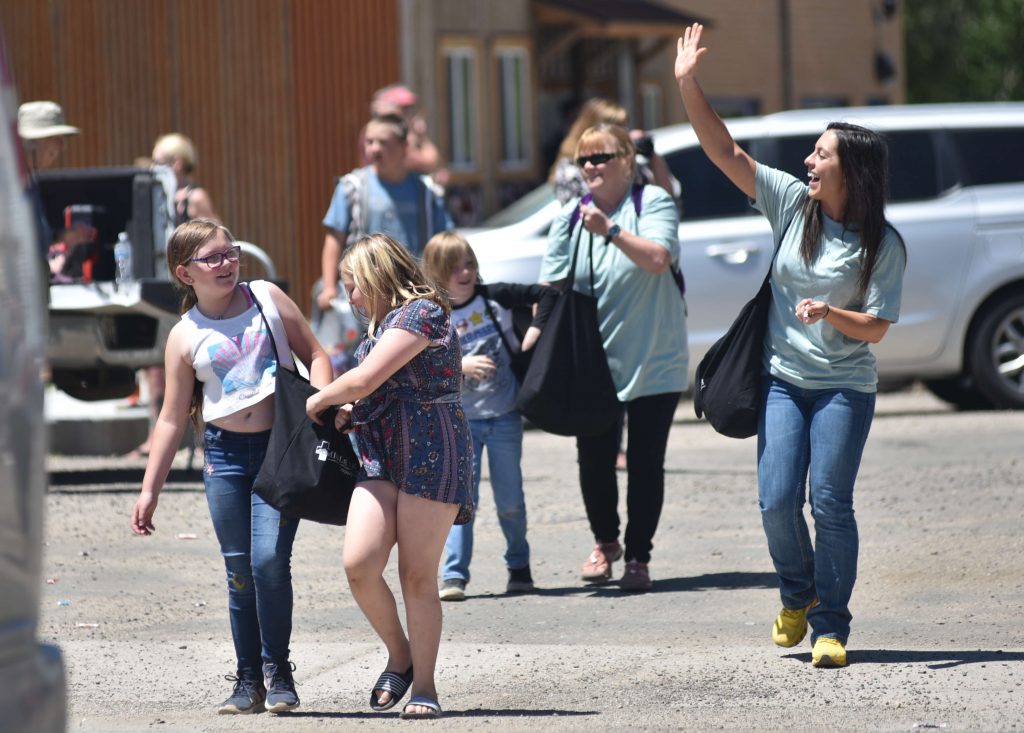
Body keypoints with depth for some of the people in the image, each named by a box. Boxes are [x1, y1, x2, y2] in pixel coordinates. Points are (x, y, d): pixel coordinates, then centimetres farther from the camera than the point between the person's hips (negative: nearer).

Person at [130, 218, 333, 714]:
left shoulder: (267, 298, 5)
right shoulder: (184, 337, 5)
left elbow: (314, 355, 10)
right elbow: (173, 419, 7)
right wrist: (149, 490, 4)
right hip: (225, 452, 1)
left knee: (269, 558, -15)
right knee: (240, 570, 3)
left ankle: (276, 669, 1)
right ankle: (248, 681, 14)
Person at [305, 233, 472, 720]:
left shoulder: (421, 312, -9)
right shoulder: (384, 324, 23)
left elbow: (364, 380, -14)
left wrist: (318, 401, 3)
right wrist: (349, 413, 12)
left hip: (430, 454, -8)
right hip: (382, 456, 8)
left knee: (418, 575, -5)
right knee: (358, 564, -11)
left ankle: (424, 687, 4)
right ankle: (399, 656, 9)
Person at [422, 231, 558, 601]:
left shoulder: (494, 297, -3)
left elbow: (546, 294, 3)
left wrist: (533, 334, -5)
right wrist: (461, 366, -23)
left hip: (504, 416, 1)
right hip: (461, 420, -1)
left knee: (510, 500, 9)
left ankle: (519, 567, 27)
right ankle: (454, 576, -9)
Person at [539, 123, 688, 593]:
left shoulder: (652, 203, -5)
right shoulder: (569, 217, 6)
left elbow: (658, 259, -21)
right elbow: (551, 288, 7)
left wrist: (610, 230, -30)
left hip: (652, 361, -3)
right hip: (592, 362, 3)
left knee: (645, 463, 2)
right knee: (593, 459, 2)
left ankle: (638, 558, 13)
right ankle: (605, 542, 27)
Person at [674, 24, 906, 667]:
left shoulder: (883, 245, -7)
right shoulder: (793, 203, 1)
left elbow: (875, 328, -8)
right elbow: (725, 151, -2)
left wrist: (829, 314, -27)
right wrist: (689, 84, -9)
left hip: (844, 385, -3)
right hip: (782, 378, 3)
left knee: (830, 504, -10)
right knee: (777, 501, -7)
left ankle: (831, 626, 2)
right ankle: (798, 596, 20)